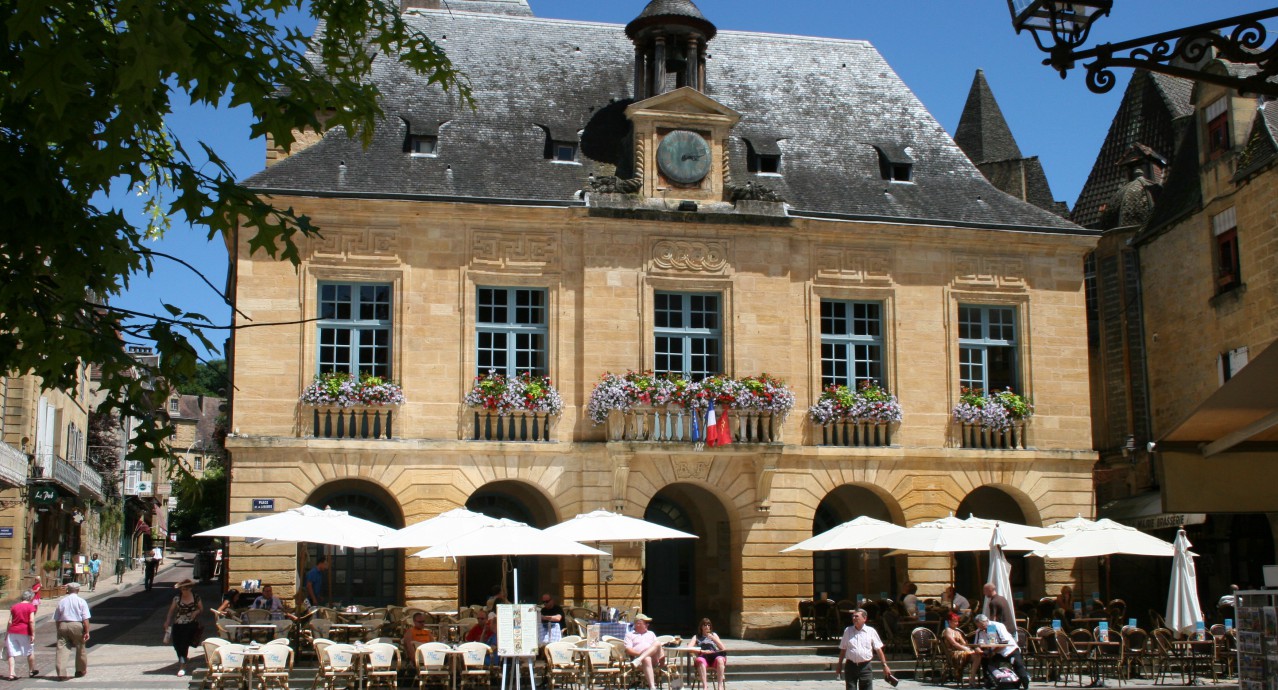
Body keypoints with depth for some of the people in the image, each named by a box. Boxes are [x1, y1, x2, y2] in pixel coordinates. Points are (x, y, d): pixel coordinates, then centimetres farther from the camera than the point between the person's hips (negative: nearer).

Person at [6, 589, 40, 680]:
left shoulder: (14, 606, 10)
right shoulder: (31, 606, -4)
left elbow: (10, 621, 7)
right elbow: (31, 621, -12)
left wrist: (8, 633, 13)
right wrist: (33, 634, -11)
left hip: (13, 632, 3)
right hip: (25, 632, -3)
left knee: (12, 654, 5)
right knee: (30, 652, 15)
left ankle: (11, 674, -3)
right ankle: (32, 671, 28)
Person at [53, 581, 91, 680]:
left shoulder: (61, 601, 10)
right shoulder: (81, 602, 0)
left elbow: (56, 619, 12)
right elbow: (85, 619, -7)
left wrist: (59, 630, 21)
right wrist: (86, 632, -6)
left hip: (63, 625, 2)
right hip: (77, 625, -2)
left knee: (62, 649, 0)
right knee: (80, 649, 14)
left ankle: (61, 673, -9)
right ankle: (80, 671, 27)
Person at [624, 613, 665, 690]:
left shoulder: (651, 634, 34)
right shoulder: (630, 635, 20)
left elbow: (658, 647, 23)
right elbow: (628, 650, 5)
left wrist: (662, 655, 0)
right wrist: (639, 653, -13)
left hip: (654, 659, 3)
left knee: (657, 644, -29)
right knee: (647, 659, -41)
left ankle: (639, 660, -46)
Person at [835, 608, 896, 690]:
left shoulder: (871, 631, 1)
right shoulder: (847, 630, 6)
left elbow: (878, 649, 3)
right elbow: (843, 649, 12)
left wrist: (884, 665, -2)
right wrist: (839, 665, 12)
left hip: (865, 667, -1)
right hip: (850, 666, 1)